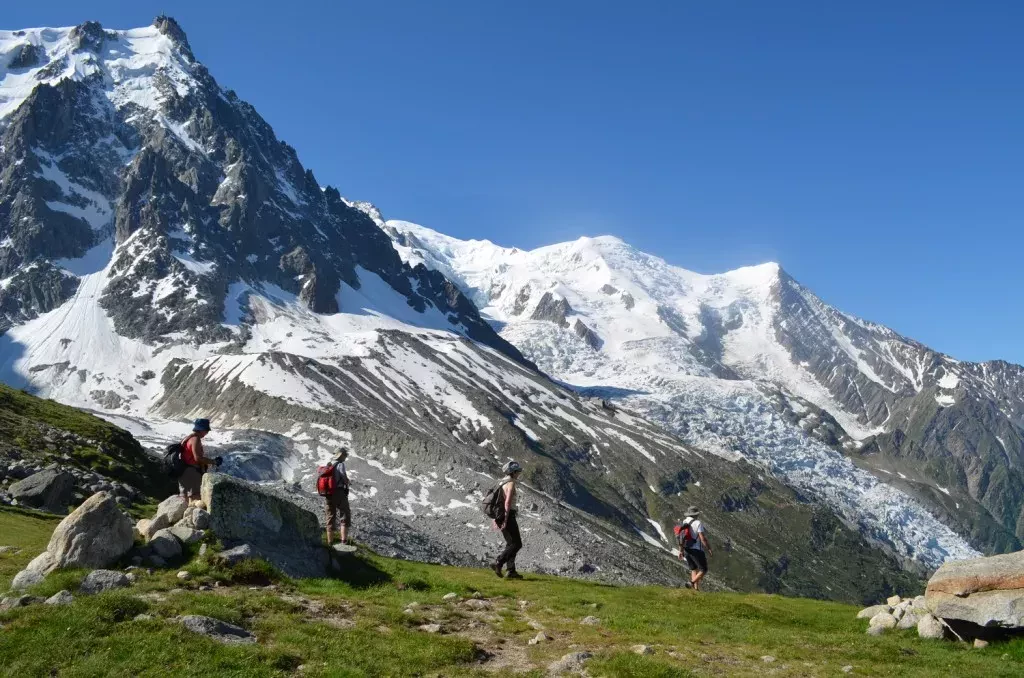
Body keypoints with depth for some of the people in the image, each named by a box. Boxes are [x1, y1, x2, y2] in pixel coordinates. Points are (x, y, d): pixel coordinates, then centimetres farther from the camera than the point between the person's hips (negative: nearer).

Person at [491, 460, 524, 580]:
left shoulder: (503, 483, 16)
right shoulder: (511, 484, -13)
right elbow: (508, 502, -22)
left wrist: (496, 518, 23)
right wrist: (506, 520, -23)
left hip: (501, 515, 10)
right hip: (508, 515, -10)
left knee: (511, 544, 11)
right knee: (517, 544, -6)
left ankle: (511, 571, 8)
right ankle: (498, 563, -13)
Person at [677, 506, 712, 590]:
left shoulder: (684, 523, 7)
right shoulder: (698, 523, -14)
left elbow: (680, 538, 11)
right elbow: (702, 538, -19)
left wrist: (681, 551, 18)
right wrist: (709, 549, -8)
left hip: (687, 550, 7)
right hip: (696, 551, -7)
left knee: (694, 570, 18)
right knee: (703, 570, 3)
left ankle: (696, 588, 9)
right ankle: (692, 584, -16)